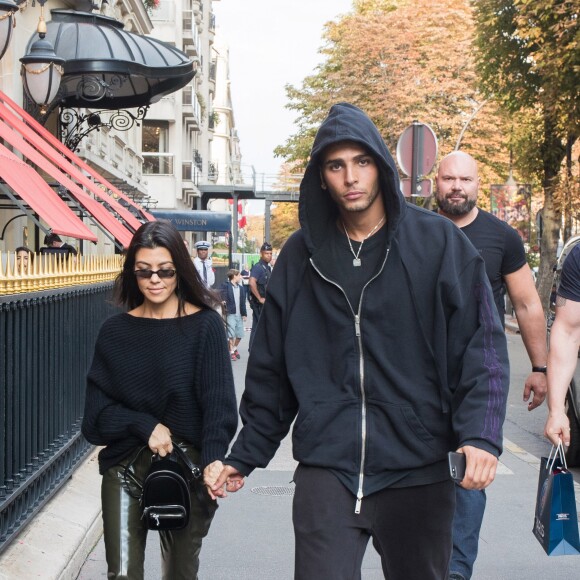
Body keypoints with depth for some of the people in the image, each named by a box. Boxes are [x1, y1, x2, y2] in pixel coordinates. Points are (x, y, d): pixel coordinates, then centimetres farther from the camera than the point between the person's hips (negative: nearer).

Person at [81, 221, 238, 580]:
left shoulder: (205, 325, -4)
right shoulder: (116, 331, 4)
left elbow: (219, 402, -13)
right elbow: (97, 410, 3)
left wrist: (214, 461, -28)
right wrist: (145, 426, -14)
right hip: (125, 466, 2)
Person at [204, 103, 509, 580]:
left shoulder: (439, 242, -1)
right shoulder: (301, 255, 7)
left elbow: (482, 345, -4)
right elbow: (271, 369, 13)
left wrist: (481, 434, -17)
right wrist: (244, 458, 11)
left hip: (418, 473, -1)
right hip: (326, 471, 1)